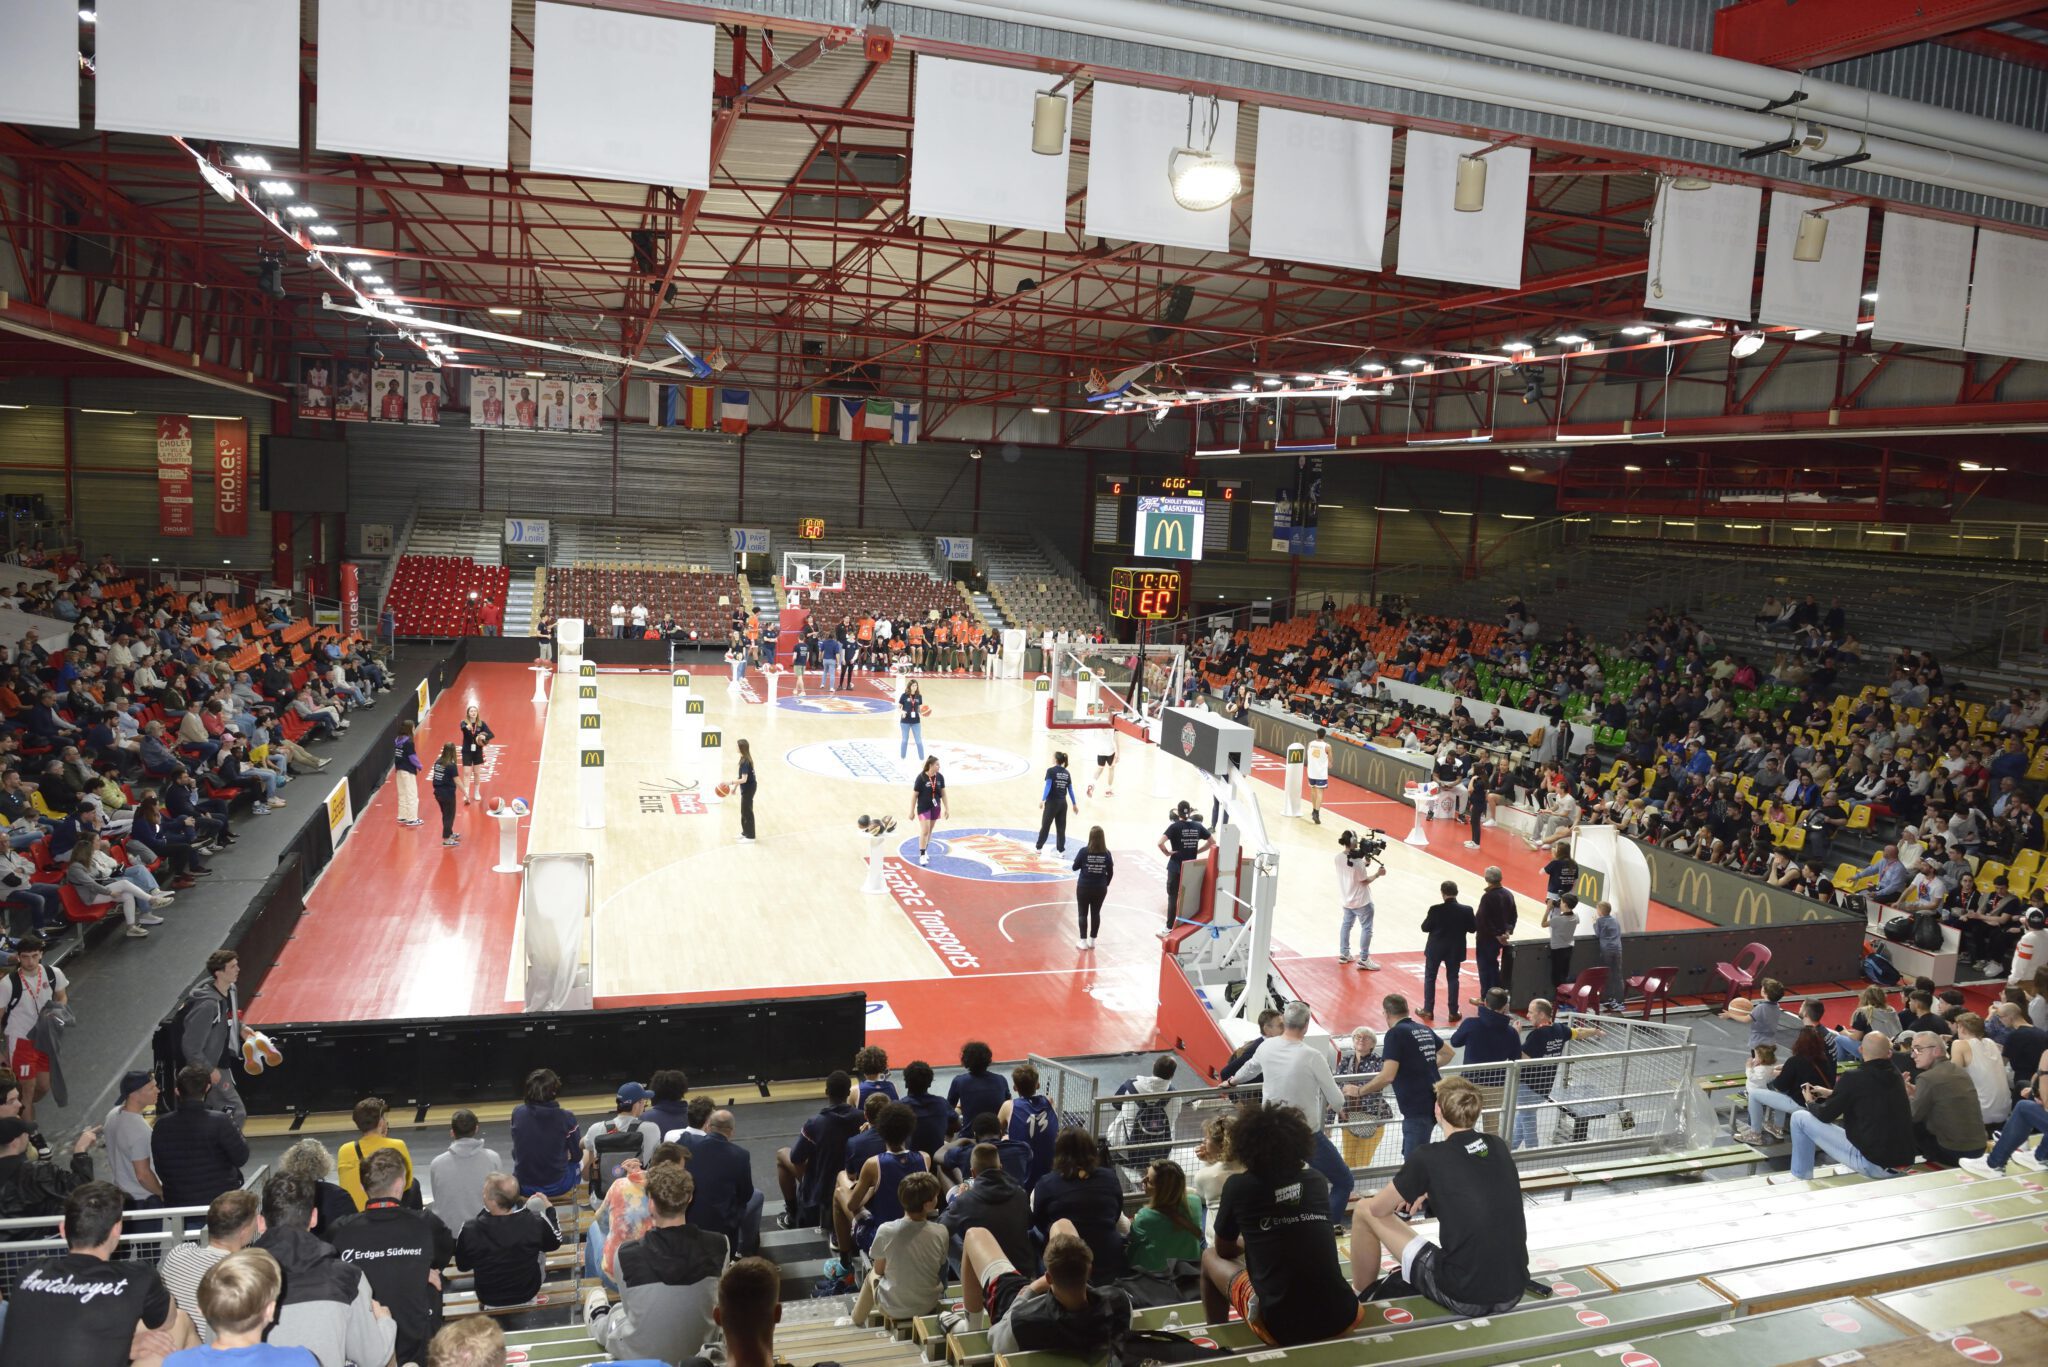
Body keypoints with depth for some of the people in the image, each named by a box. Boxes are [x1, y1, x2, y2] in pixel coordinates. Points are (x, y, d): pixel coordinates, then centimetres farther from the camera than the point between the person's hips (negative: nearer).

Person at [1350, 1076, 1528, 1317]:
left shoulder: (1428, 1158, -12)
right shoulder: (1498, 1147, 3)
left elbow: (1378, 1208, 2)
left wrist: (1407, 1191, 21)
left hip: (1463, 1298, -6)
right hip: (1513, 1294, 6)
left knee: (1365, 1210, 7)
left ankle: (1365, 1295, 28)